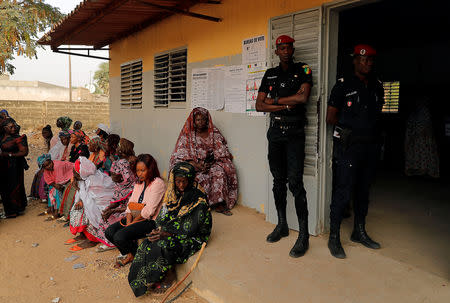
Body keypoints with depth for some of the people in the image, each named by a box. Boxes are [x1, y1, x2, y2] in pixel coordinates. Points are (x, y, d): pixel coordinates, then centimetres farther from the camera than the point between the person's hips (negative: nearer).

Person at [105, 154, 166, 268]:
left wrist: (133, 223, -11)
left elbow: (149, 211, -18)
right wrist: (128, 222, -9)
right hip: (135, 218, 8)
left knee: (119, 237, -23)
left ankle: (133, 255, 8)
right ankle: (129, 254, 10)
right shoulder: (139, 183, 14)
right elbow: (130, 204, 7)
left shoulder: (158, 184, -13)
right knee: (109, 232, -7)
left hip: (149, 221, -8)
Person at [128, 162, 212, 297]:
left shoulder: (199, 199, -20)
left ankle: (168, 275, -2)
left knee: (164, 245, -27)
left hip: (193, 237, -6)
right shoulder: (173, 192, 1)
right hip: (172, 230, 6)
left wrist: (167, 234, -22)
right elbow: (163, 215, 6)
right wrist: (159, 230, -13)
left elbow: (190, 229, -20)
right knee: (148, 243, -16)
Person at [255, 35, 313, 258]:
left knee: (295, 182, -10)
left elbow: (303, 97, -15)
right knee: (278, 180, 10)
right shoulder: (270, 74, 13)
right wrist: (287, 105, -8)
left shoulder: (303, 70, 3)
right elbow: (259, 105, 4)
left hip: (294, 133, -4)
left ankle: (304, 235, -3)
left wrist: (274, 100, -6)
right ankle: (282, 225, 23)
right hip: (275, 131, 4)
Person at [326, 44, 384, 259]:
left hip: (370, 144, 6)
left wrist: (364, 125, 8)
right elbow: (330, 118, -4)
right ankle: (334, 237, 4)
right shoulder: (344, 85, -3)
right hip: (348, 145, -6)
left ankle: (359, 232, 29)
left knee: (363, 189, 14)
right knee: (344, 191, -7)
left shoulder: (377, 86, 14)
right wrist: (351, 126, 3)